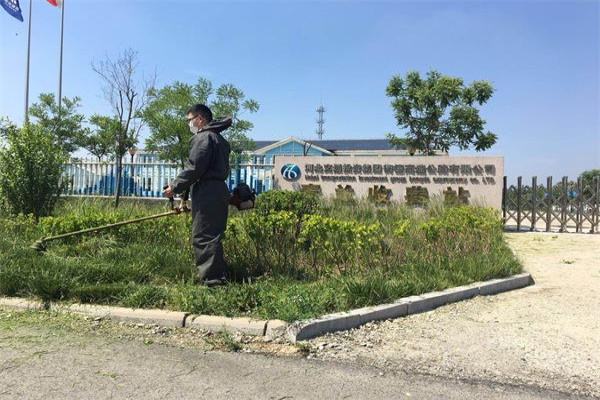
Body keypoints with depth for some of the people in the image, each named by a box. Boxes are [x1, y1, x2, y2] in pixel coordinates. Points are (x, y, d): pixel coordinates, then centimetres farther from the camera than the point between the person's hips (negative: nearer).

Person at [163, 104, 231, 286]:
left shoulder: (203, 137, -9)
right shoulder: (218, 138, 22)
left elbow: (194, 168, -15)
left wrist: (175, 187, -5)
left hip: (207, 193, -10)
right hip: (219, 190, 10)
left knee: (203, 237, -8)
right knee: (212, 237, 14)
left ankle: (211, 279, -7)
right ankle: (217, 277, 19)